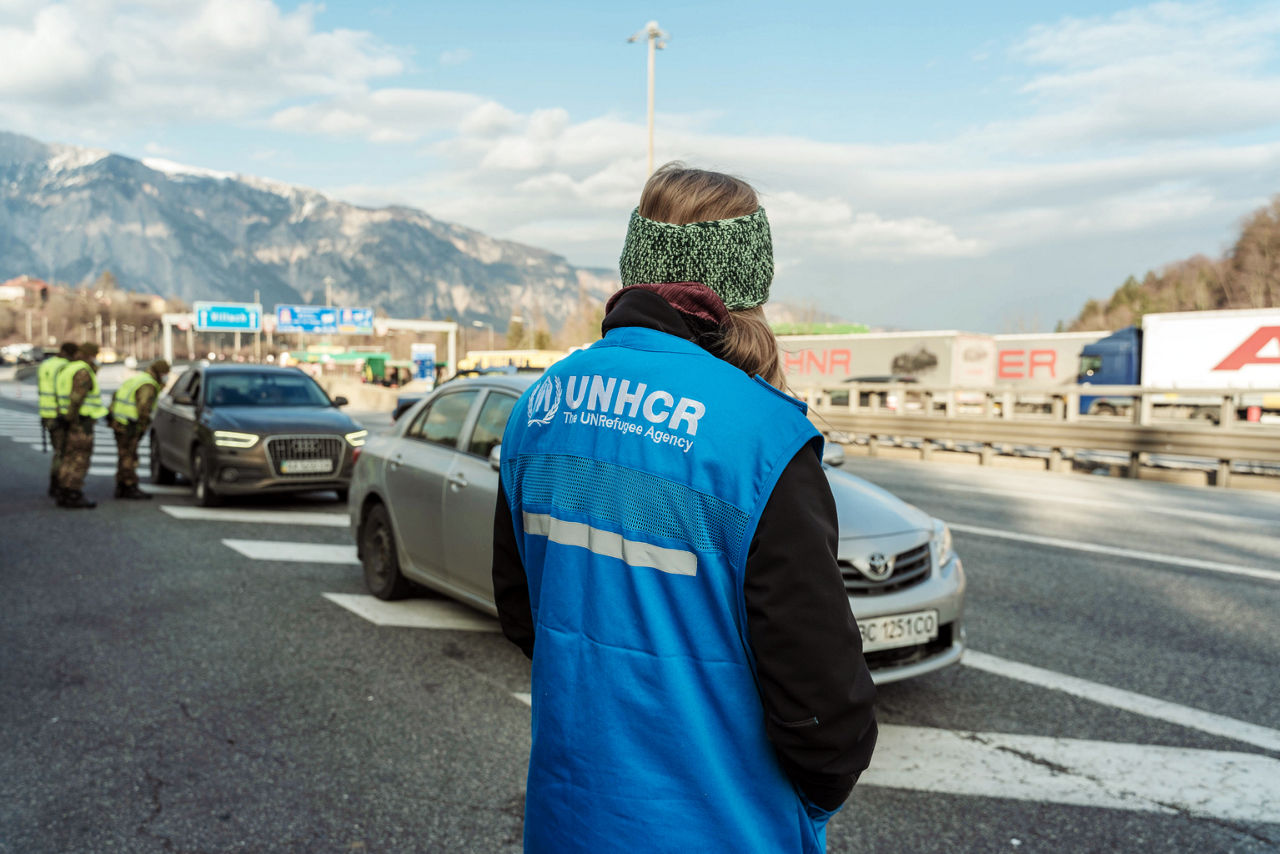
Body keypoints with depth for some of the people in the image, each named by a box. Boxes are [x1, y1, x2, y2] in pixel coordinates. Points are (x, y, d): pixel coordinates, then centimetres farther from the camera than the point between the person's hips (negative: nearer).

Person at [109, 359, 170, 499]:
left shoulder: (136, 379, 18)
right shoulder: (148, 385, -14)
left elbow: (116, 397, 23)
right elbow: (143, 408, -23)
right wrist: (142, 427, -12)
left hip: (118, 423, 9)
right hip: (129, 427, -9)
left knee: (124, 457, 14)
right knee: (129, 458, -4)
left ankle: (121, 488, 18)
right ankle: (130, 488, 0)